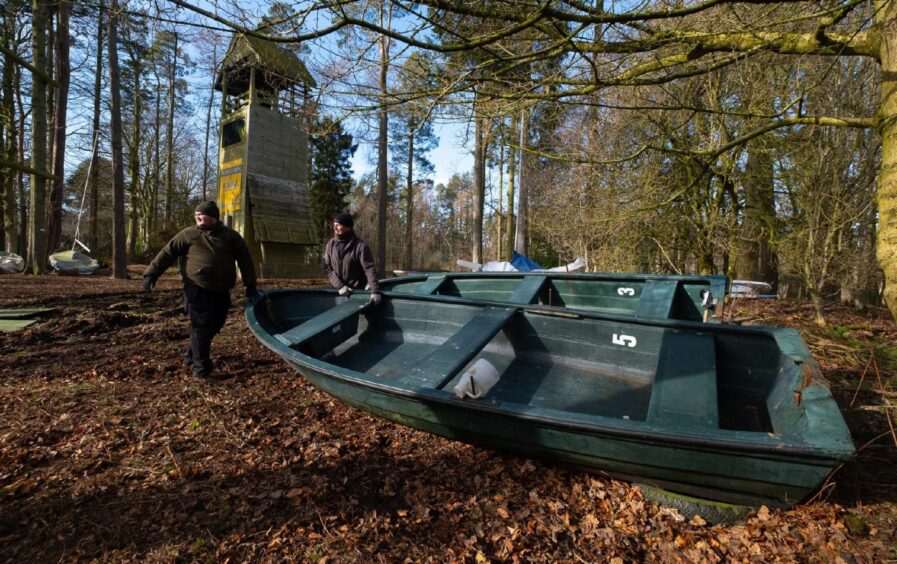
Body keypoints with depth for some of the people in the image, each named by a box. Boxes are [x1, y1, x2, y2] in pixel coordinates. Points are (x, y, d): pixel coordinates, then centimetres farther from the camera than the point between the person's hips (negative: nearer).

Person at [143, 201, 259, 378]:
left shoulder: (231, 236, 6)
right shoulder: (189, 234, 2)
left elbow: (245, 259, 7)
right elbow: (167, 253, 4)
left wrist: (250, 285, 2)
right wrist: (151, 274, -4)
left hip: (221, 292, 3)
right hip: (197, 290, -3)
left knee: (214, 326, 11)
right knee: (201, 327, -5)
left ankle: (192, 355, 33)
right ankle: (201, 367, 5)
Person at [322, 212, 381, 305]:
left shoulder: (360, 246, -13)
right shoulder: (330, 245, 0)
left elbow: (369, 269, -20)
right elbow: (327, 268, -2)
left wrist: (375, 291, -31)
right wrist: (339, 285, -14)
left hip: (358, 290, -4)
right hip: (338, 290, 4)